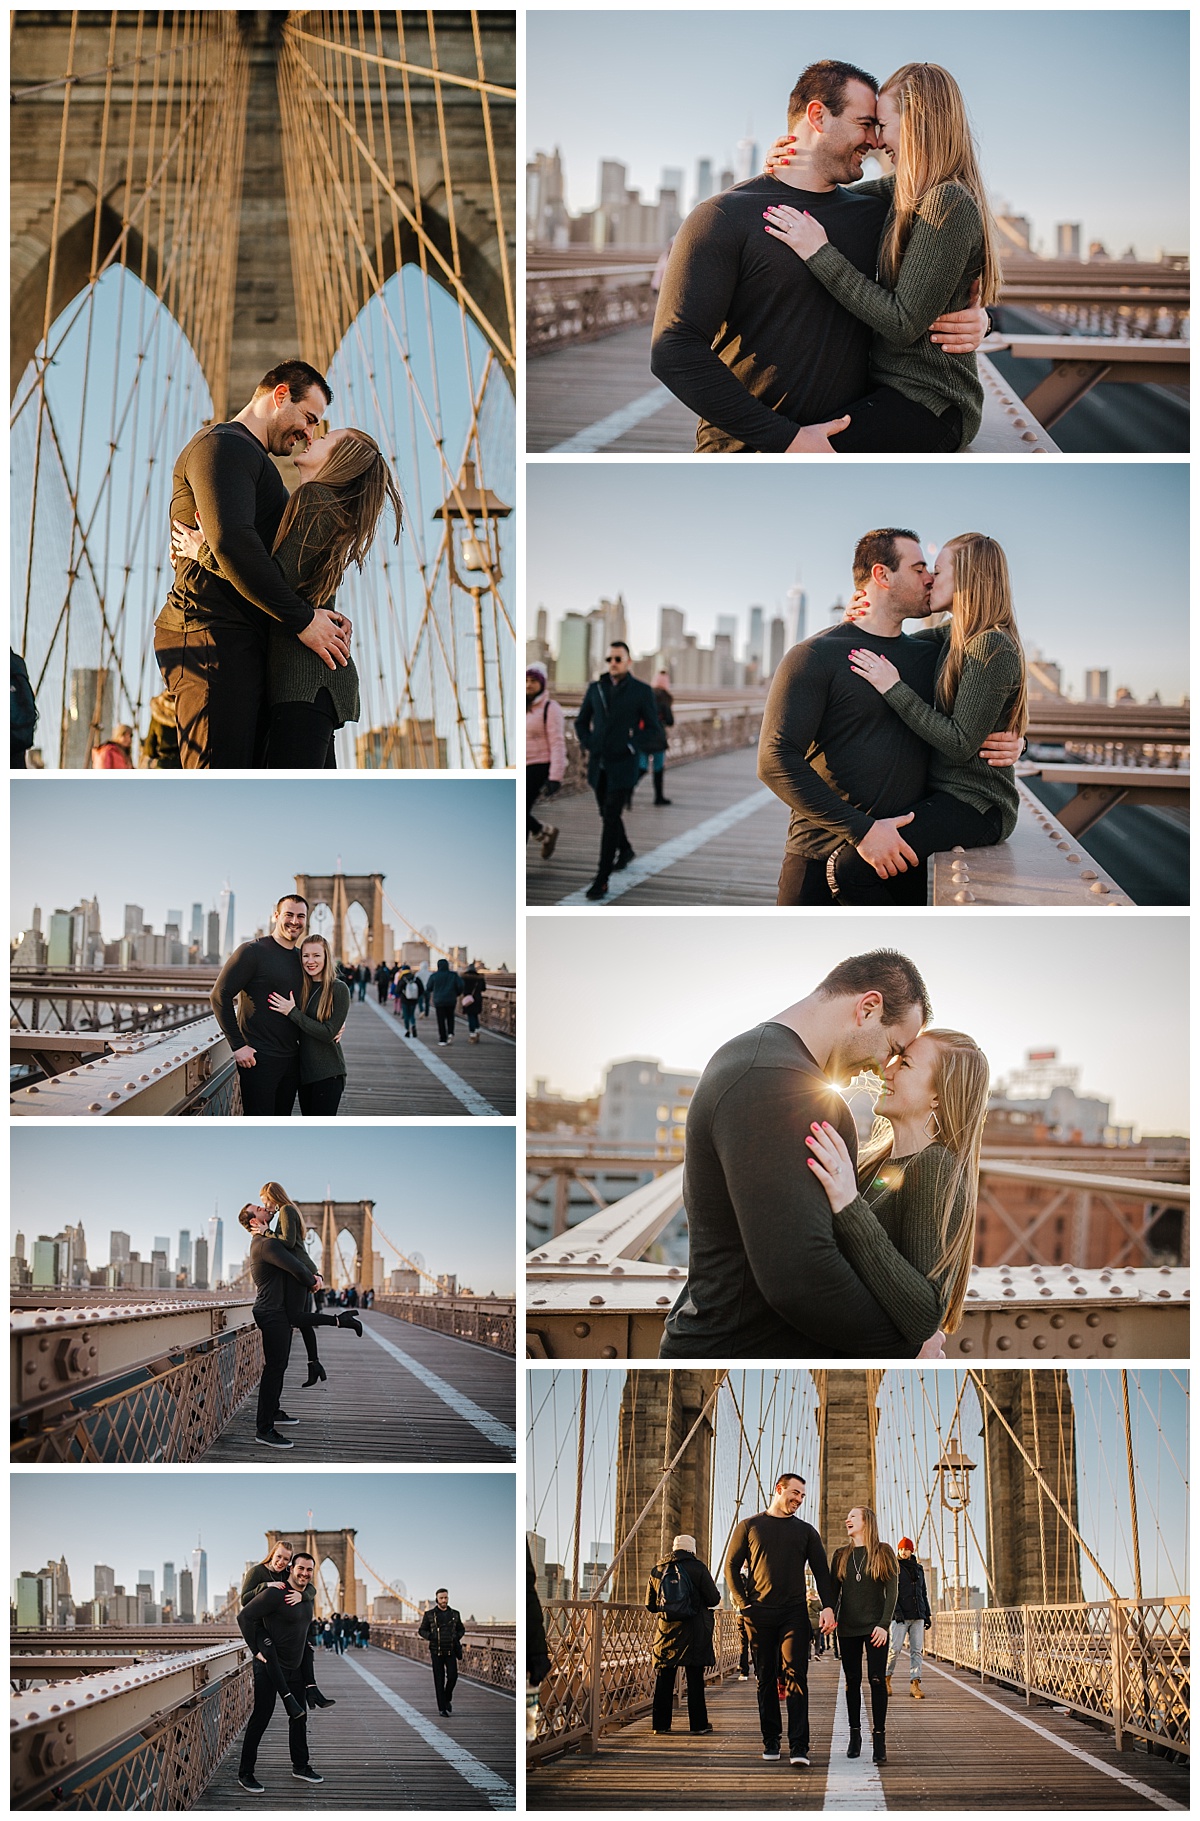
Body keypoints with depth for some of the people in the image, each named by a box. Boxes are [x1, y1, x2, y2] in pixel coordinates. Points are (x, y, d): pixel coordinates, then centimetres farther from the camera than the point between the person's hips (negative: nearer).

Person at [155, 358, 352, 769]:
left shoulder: (252, 459, 31)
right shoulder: (222, 446, -3)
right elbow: (231, 543, -19)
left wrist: (321, 615, 9)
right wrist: (301, 619, -16)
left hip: (243, 641, 11)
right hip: (212, 634, -10)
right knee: (220, 775, -19)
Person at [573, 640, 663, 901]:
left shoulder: (642, 691, -5)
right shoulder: (596, 689, 6)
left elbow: (653, 732, -4)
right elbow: (581, 722, 18)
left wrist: (630, 748, -13)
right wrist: (588, 745, 3)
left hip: (622, 767, -5)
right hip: (598, 766, 5)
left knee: (610, 820, -10)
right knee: (607, 814, 19)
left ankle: (602, 879, -9)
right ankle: (625, 850, 47)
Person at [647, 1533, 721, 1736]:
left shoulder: (657, 1570, 6)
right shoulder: (696, 1567, -5)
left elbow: (651, 1605, 13)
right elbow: (714, 1599, -5)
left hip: (666, 1629, 3)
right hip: (693, 1631, -3)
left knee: (663, 1678, 8)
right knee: (695, 1678, 2)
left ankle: (660, 1723, 7)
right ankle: (698, 1724, 2)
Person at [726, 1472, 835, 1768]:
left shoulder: (805, 1531, 14)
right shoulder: (749, 1526, 10)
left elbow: (821, 1570, 12)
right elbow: (732, 1566, 10)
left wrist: (827, 1606, -3)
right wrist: (742, 1603, -3)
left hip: (794, 1613, 0)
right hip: (760, 1613, 0)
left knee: (795, 1677, -10)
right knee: (766, 1679, 4)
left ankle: (798, 1746, -15)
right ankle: (771, 1742, 11)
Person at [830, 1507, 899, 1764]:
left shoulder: (883, 1553, 2)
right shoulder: (841, 1555, 12)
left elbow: (892, 1591, -2)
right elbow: (833, 1589, 12)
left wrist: (884, 1624, -11)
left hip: (875, 1628, -3)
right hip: (848, 1628, 3)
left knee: (877, 1680, -9)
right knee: (852, 1682, 6)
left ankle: (879, 1740, -8)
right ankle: (854, 1734, 14)